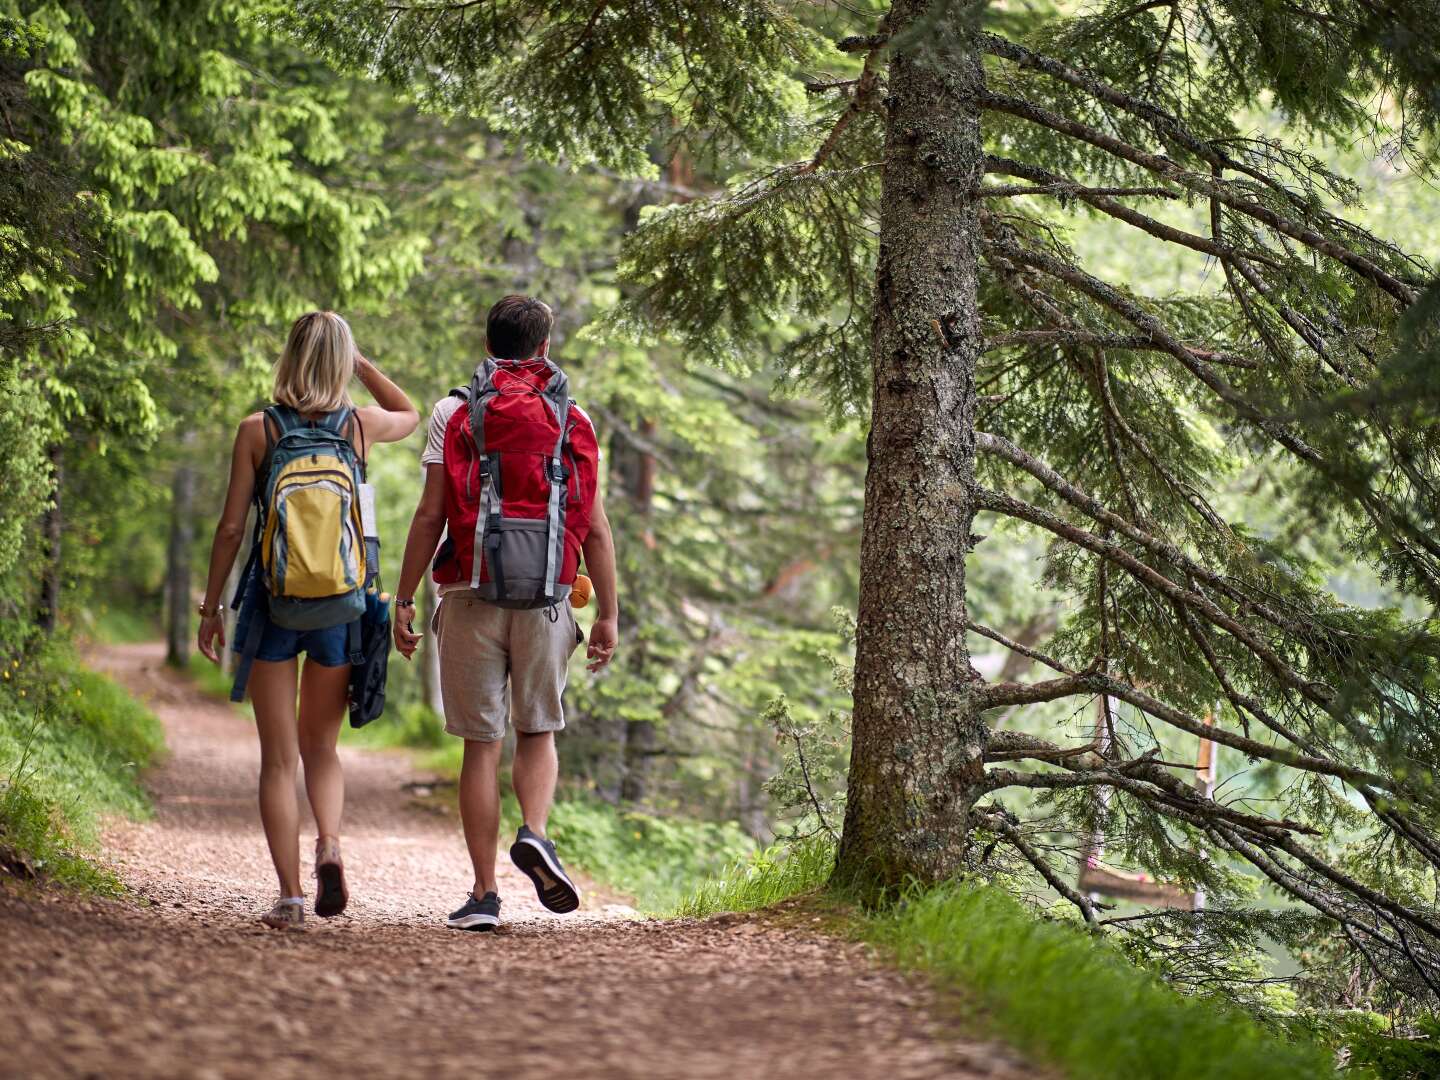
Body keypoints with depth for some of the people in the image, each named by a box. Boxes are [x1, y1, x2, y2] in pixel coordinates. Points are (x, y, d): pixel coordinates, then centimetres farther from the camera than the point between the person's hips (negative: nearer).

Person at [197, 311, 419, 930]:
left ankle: (290, 895, -1)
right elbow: (410, 414, 25)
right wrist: (360, 364, 18)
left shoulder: (257, 431, -4)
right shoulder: (359, 426, 0)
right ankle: (329, 844, -9)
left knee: (278, 758, 5)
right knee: (320, 746, 18)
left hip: (274, 600, -2)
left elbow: (231, 528, -4)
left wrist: (212, 607, 5)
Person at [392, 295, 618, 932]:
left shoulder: (456, 414, 2)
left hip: (473, 598, -1)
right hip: (547, 601, 1)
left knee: (480, 744, 5)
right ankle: (536, 834, -11)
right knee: (538, 732, 16)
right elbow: (596, 529, 3)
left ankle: (484, 895, 4)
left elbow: (430, 517, -3)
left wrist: (403, 601, 2)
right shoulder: (574, 422, 6)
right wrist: (609, 615, 7)